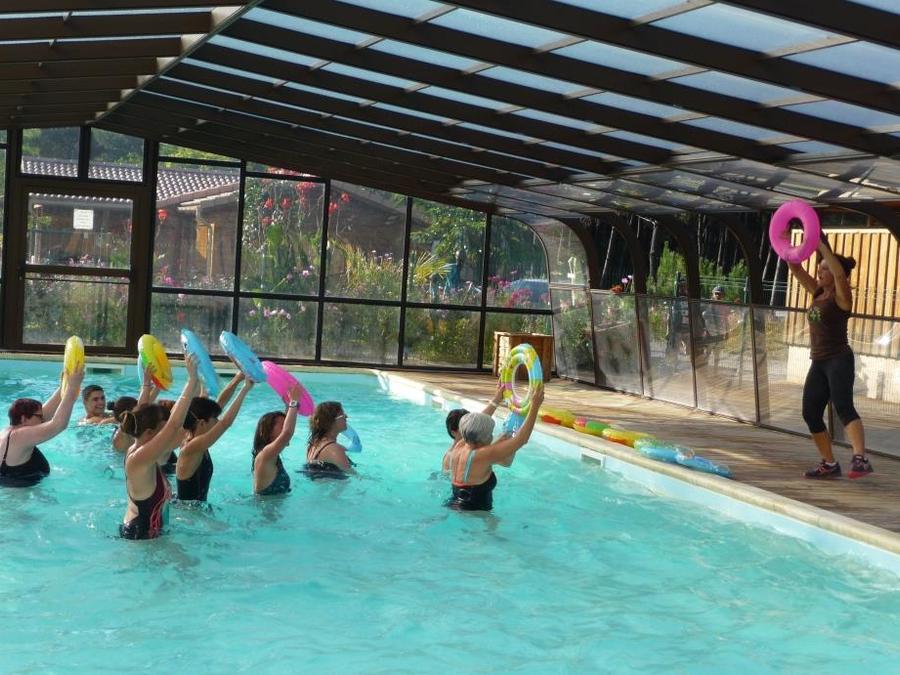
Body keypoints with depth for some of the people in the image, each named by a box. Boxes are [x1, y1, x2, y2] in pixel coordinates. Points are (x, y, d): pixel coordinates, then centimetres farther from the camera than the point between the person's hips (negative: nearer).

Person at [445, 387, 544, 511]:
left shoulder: (459, 448, -1)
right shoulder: (482, 456, -22)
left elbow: (476, 425, 19)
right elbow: (521, 439, -20)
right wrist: (535, 406, -14)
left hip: (453, 506, 9)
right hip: (473, 514, -9)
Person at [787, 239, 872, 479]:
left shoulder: (841, 296, -8)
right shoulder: (818, 293, 12)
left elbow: (840, 273, -28)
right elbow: (795, 269, 11)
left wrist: (822, 246, -28)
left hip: (839, 360, -8)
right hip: (818, 362, 9)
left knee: (843, 407, -26)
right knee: (811, 414, 8)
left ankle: (861, 459, -40)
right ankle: (829, 464, 19)